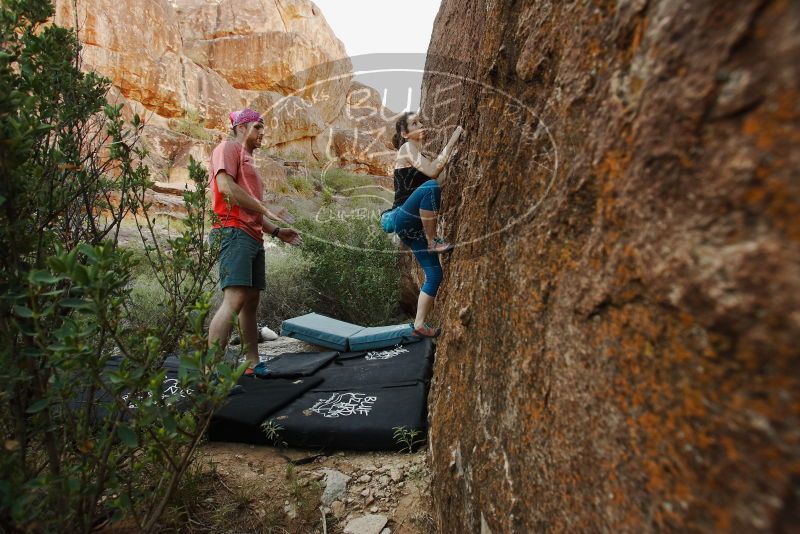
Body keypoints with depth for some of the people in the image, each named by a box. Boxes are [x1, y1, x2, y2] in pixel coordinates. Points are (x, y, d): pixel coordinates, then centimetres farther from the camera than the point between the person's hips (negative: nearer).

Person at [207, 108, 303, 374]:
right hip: (234, 232, -9)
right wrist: (264, 209, -10)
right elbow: (225, 186, -14)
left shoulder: (248, 161, 28)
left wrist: (277, 231, 17)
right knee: (235, 299, -20)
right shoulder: (228, 147, 5)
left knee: (251, 302, 8)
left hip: (253, 237, 9)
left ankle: (252, 364, 13)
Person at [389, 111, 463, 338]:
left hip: (414, 225, 9)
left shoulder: (417, 153, 24)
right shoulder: (406, 147, -2)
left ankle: (419, 325, 7)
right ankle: (433, 242, -23)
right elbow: (432, 171, -18)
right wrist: (451, 142, -15)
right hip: (403, 217, -9)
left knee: (434, 274, 2)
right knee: (430, 186, -37)